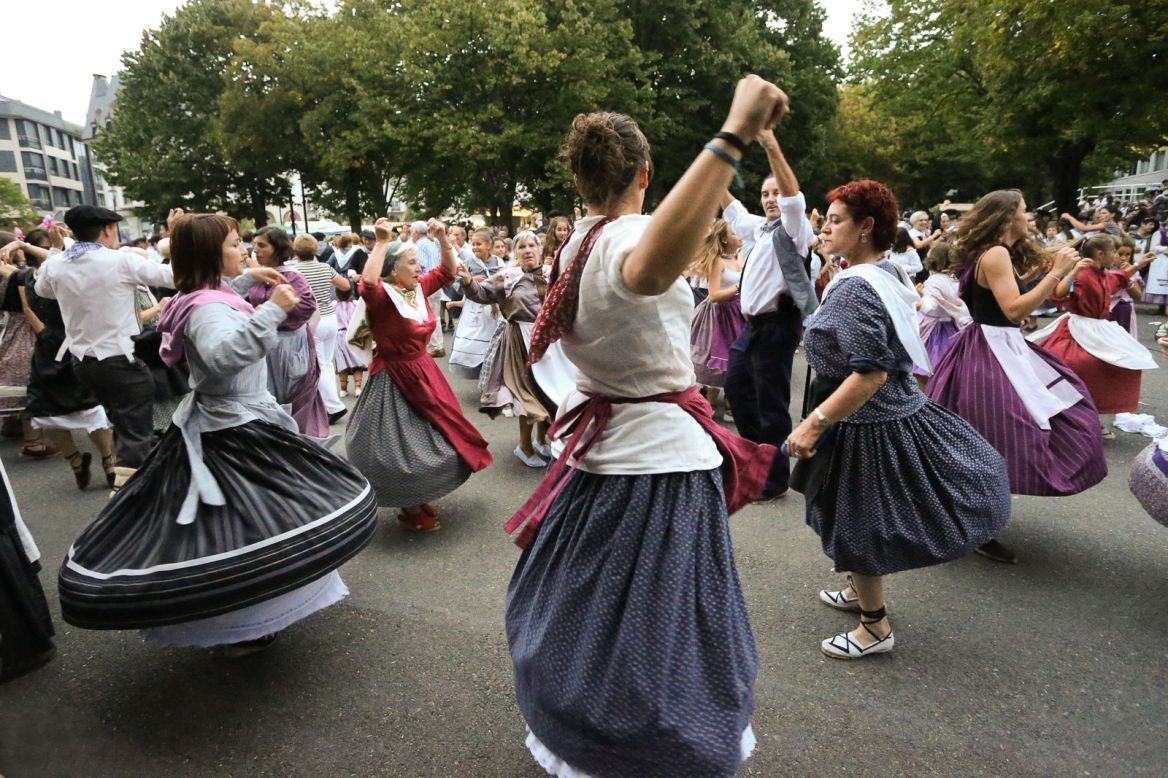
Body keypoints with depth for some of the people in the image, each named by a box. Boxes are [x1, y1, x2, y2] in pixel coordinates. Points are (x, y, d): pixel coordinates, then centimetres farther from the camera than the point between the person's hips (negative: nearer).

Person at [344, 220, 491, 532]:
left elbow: (447, 271, 11)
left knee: (433, 439, 18)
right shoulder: (383, 295, -18)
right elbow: (367, 284, -41)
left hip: (424, 373, 8)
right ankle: (410, 511, 22)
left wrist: (442, 238, -3)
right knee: (405, 447, 1)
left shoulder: (419, 288, 3)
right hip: (394, 380, -8)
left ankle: (418, 499, 40)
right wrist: (381, 243, -35)